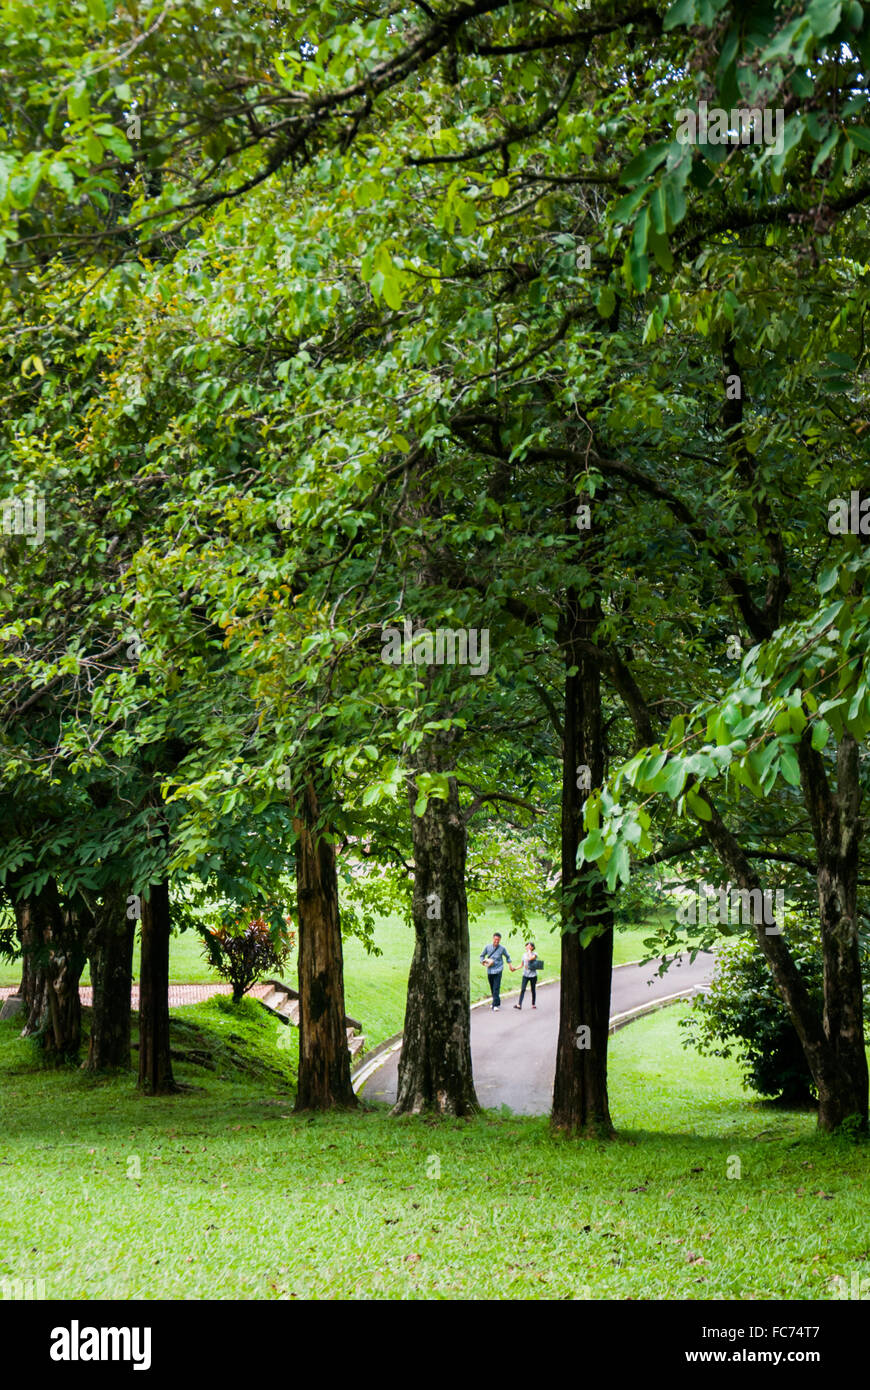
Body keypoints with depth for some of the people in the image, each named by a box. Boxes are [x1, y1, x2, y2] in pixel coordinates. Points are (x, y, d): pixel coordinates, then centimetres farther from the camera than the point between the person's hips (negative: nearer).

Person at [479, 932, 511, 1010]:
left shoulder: (502, 948, -2)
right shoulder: (487, 947, 1)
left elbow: (507, 957, 16)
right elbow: (482, 955, 14)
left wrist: (510, 965, 16)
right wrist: (483, 961, -5)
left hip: (498, 971, -3)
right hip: (489, 971, 3)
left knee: (496, 988, -11)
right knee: (492, 988, 10)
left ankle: (495, 1005, -15)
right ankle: (497, 1003, 26)